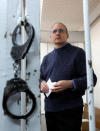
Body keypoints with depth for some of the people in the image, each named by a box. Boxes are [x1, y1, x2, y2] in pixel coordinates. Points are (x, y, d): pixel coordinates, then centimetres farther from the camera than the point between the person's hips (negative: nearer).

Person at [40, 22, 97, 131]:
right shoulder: (47, 58, 15)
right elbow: (41, 77, 20)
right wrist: (42, 83, -4)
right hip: (49, 109, 5)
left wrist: (70, 84, -22)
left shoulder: (78, 53, -2)